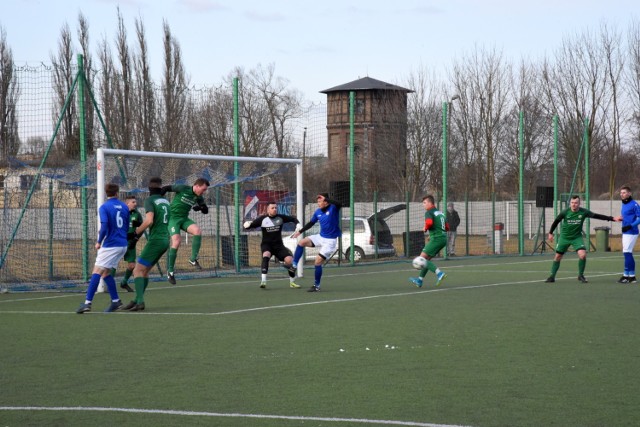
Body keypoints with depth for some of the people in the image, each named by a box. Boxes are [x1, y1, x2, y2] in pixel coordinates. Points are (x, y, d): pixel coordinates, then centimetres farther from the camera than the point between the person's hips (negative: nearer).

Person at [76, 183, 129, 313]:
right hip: (122, 245, 6)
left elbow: (104, 227, -18)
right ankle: (115, 301, 12)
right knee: (105, 272, 16)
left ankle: (87, 303, -16)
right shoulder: (124, 207, 10)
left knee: (97, 272, -7)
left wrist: (99, 242, -5)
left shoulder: (104, 207, -7)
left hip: (110, 245, -6)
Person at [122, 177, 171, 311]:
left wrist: (136, 232, -10)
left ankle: (140, 301, -19)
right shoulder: (166, 201, 14)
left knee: (137, 271, -7)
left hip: (155, 240, -8)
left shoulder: (150, 200, -8)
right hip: (165, 240, 8)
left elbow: (149, 220, -22)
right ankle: (137, 300, 14)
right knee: (145, 271, 15)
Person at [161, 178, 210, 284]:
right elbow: (166, 188, -6)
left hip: (184, 219, 5)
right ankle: (170, 271, -9)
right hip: (173, 218, -5)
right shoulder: (183, 189, -14)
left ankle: (193, 259, -13)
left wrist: (200, 208, -12)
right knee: (176, 241, -21)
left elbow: (206, 211, 10)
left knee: (198, 231, -23)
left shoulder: (198, 198, 3)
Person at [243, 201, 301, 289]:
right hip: (266, 244, -2)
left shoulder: (280, 217, -3)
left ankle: (292, 282, 9)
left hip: (278, 245, 2)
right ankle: (263, 281, -35)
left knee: (290, 260, -15)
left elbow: (293, 219, 10)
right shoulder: (262, 219, -10)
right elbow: (248, 226, -11)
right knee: (266, 255, -35)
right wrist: (246, 224, -33)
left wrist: (298, 224, -9)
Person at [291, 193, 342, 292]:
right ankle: (294, 265, 5)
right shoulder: (318, 212, 2)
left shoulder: (333, 208, -16)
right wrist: (300, 231, 19)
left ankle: (317, 286, 3)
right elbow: (311, 223, 17)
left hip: (330, 240, -7)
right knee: (302, 242, -3)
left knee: (318, 261, -9)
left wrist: (326, 199, -34)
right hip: (321, 237, 7)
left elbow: (339, 204, -40)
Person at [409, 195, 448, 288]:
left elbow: (429, 222, -27)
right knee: (427, 259, 17)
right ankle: (420, 280, 21)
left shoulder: (429, 212, -6)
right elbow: (447, 227, 21)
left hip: (436, 239, -9)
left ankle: (439, 273, -24)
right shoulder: (440, 213, 20)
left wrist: (425, 228, -5)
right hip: (443, 238, 9)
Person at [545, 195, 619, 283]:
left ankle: (581, 275, 1)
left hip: (577, 237, 0)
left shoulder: (583, 212, -14)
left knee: (583, 255, -18)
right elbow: (556, 221, 1)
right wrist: (551, 233, 7)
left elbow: (597, 216, -14)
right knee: (558, 256, 4)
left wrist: (612, 219, -20)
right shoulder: (565, 212, -14)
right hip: (564, 237, 0)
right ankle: (552, 276, 19)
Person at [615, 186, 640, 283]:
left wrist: (630, 226, -24)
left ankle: (626, 275, -7)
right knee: (628, 254, 11)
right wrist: (620, 218, 6)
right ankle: (632, 276, 16)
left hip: (631, 232, -9)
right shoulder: (623, 205, 15)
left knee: (627, 253, -10)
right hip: (625, 232, 9)